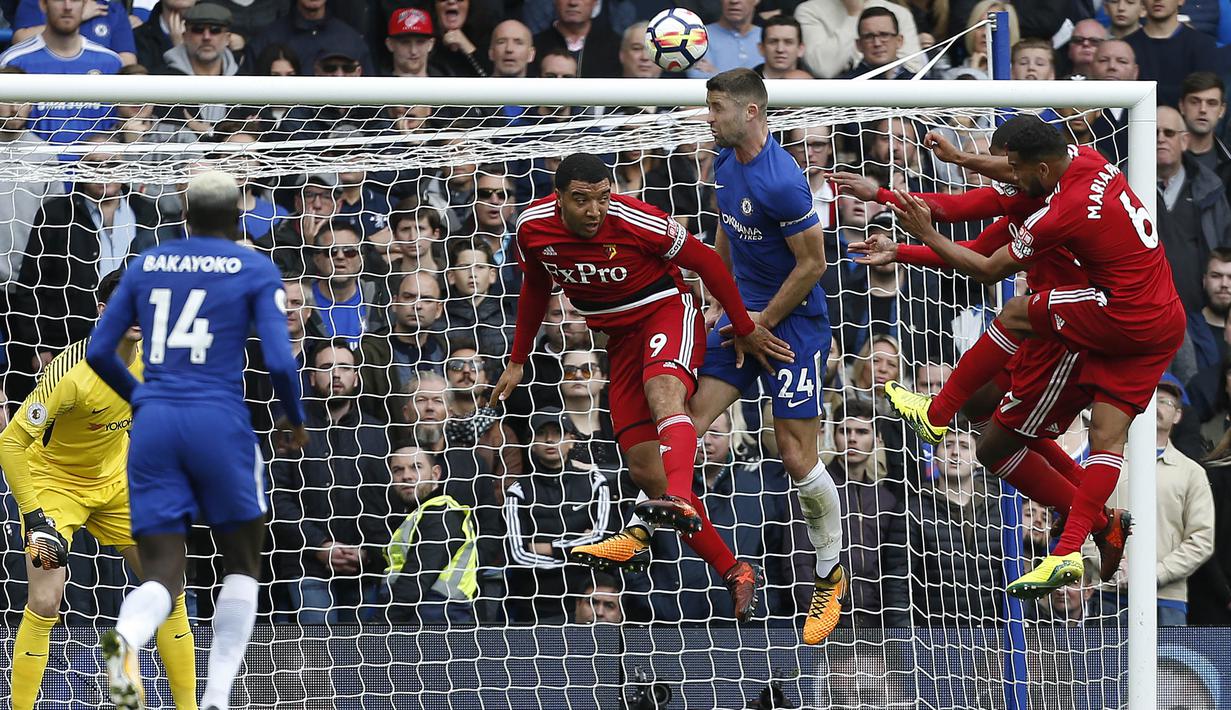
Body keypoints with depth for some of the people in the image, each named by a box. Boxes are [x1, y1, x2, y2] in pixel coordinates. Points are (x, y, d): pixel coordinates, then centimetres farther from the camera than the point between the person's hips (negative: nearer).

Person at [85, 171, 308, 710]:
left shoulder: (146, 266, 13)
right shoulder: (256, 271, 3)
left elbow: (98, 352, 13)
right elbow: (279, 362, -6)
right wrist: (296, 421, 13)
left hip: (153, 425, 3)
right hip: (220, 423, -3)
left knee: (163, 577, 2)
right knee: (243, 564, 17)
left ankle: (125, 638, -36)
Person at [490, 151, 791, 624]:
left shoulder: (633, 221, -22)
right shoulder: (534, 227, -8)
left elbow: (705, 261, -10)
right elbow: (536, 287, 14)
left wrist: (745, 330, -4)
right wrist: (517, 360, 18)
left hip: (665, 312, -6)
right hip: (619, 337, 6)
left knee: (664, 394, -40)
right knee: (645, 470, -5)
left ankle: (680, 502, -66)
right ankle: (734, 574, 0)